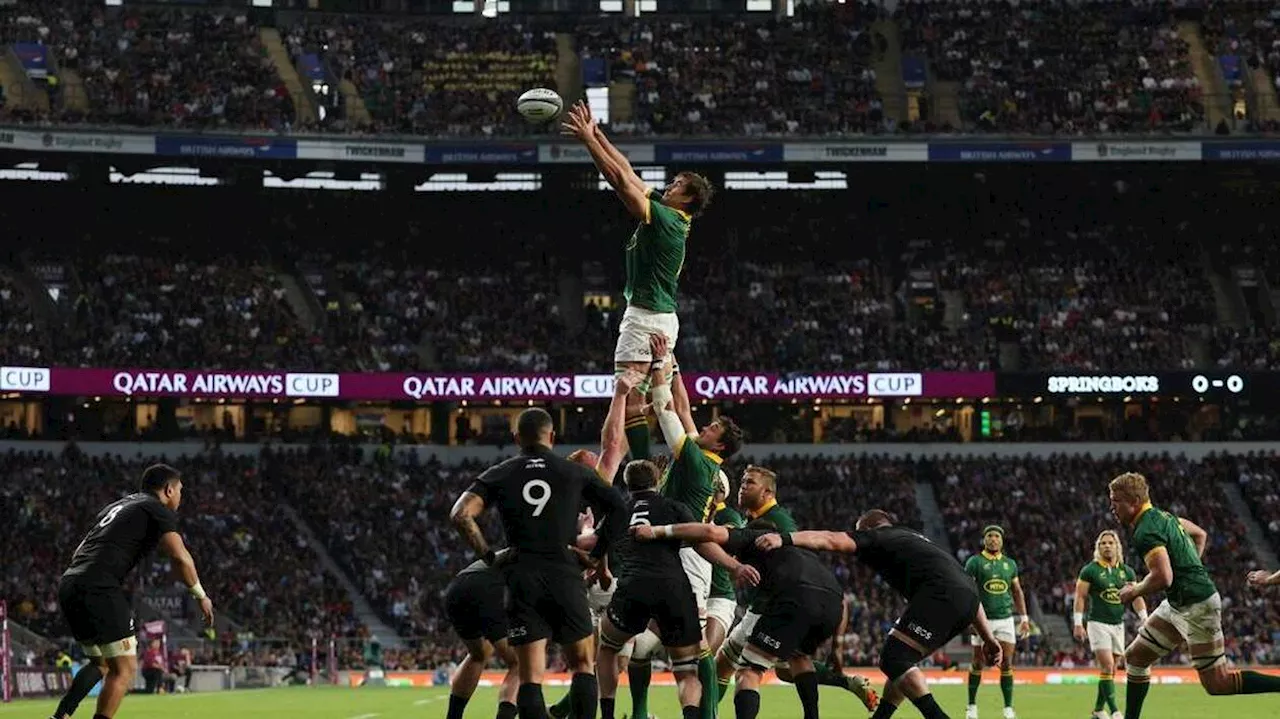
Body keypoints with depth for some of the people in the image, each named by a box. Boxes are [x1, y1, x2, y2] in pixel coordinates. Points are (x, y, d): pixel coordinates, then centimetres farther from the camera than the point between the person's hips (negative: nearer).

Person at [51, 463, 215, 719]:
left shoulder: (117, 506, 27)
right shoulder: (158, 510, 2)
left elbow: (80, 551, 28)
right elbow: (180, 557, -9)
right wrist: (201, 595, 2)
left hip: (69, 584, 9)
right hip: (98, 589, -9)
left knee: (102, 663, 23)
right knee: (124, 669, -4)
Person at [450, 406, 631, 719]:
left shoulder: (499, 474, 8)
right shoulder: (574, 472, 9)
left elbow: (461, 515, -4)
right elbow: (619, 509, 5)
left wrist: (488, 556, 5)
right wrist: (596, 553, 12)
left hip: (522, 579, 0)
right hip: (566, 576, 0)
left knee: (530, 675, -1)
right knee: (583, 665, 12)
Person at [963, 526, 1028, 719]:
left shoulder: (1010, 564, 11)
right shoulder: (975, 562, -2)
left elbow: (1017, 592, 17)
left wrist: (1024, 617, 11)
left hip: (1005, 619, 3)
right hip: (983, 620, -3)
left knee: (1007, 664, -2)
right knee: (977, 664, 3)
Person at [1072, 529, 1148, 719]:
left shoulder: (1126, 571, 8)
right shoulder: (1090, 570, -4)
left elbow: (1136, 597, 8)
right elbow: (1080, 597, -4)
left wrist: (1144, 618, -5)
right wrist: (1077, 623, -10)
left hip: (1118, 624, 5)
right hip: (1098, 623, -5)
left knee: (1110, 669, 6)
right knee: (1107, 666, -16)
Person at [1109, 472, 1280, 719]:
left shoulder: (1145, 532, -19)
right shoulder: (1160, 515, 11)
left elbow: (1163, 578, -30)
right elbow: (1200, 534, 26)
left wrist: (1134, 591, -12)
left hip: (1197, 606, -10)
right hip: (1177, 604, 10)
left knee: (1217, 684, -6)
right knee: (1135, 657, 12)